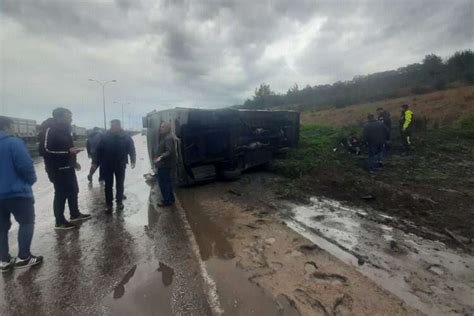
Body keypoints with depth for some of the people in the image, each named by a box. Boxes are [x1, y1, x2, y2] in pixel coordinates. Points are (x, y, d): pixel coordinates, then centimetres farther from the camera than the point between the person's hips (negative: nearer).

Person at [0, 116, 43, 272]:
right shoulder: (14, 142, -14)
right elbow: (25, 166, -19)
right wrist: (32, 180, 0)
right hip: (17, 192, -7)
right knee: (27, 222, 6)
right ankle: (23, 257, 7)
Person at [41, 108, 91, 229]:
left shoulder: (64, 130, 13)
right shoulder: (50, 130, -16)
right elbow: (46, 150, -24)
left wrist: (73, 161, 19)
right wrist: (68, 151, -28)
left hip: (68, 168, 9)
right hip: (58, 169, -9)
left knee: (73, 191, 17)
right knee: (61, 194, -1)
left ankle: (75, 214, 31)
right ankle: (60, 221, 11)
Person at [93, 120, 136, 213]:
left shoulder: (126, 137, -5)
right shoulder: (105, 137, -4)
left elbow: (131, 149, -5)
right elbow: (99, 150, -1)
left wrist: (133, 160, -17)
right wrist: (96, 162, -1)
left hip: (120, 165, 0)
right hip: (107, 165, 1)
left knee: (120, 184, 12)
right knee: (108, 185, 5)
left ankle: (119, 201, 27)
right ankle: (109, 205, 14)